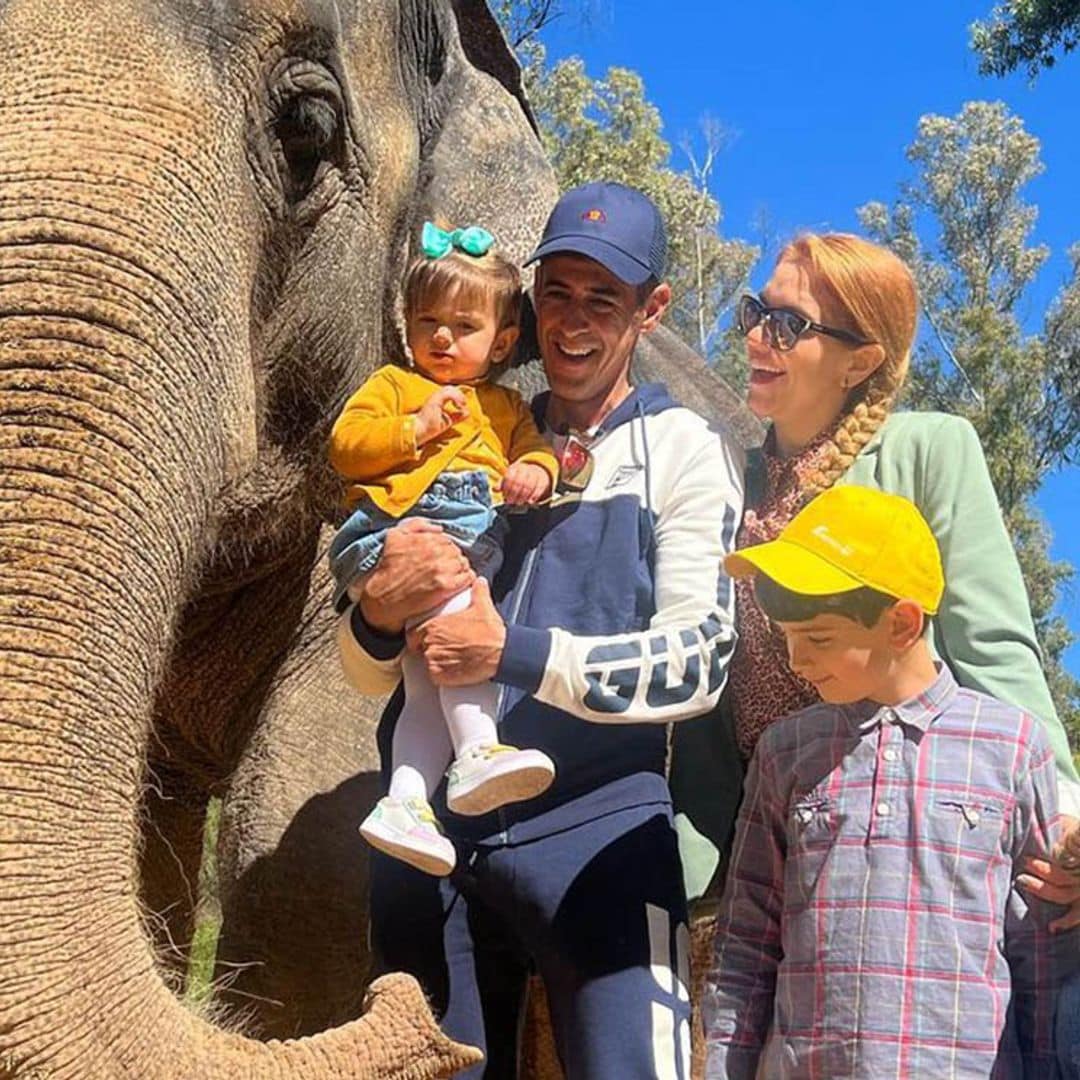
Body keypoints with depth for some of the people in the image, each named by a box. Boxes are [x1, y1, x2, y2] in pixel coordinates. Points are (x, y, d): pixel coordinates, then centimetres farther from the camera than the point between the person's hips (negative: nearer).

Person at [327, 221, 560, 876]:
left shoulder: (504, 406, 32)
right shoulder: (393, 385, 20)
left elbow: (537, 448, 21)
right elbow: (345, 446, 7)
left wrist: (536, 471, -3)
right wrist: (418, 426, -4)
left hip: (476, 544, 5)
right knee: (454, 596, -32)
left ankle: (406, 801, -16)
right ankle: (477, 753, -40)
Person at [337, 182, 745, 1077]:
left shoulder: (686, 450, 7)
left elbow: (698, 658, -7)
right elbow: (367, 673, 15)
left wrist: (516, 653, -17)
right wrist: (379, 616, -9)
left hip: (596, 819, -3)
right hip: (431, 826, 4)